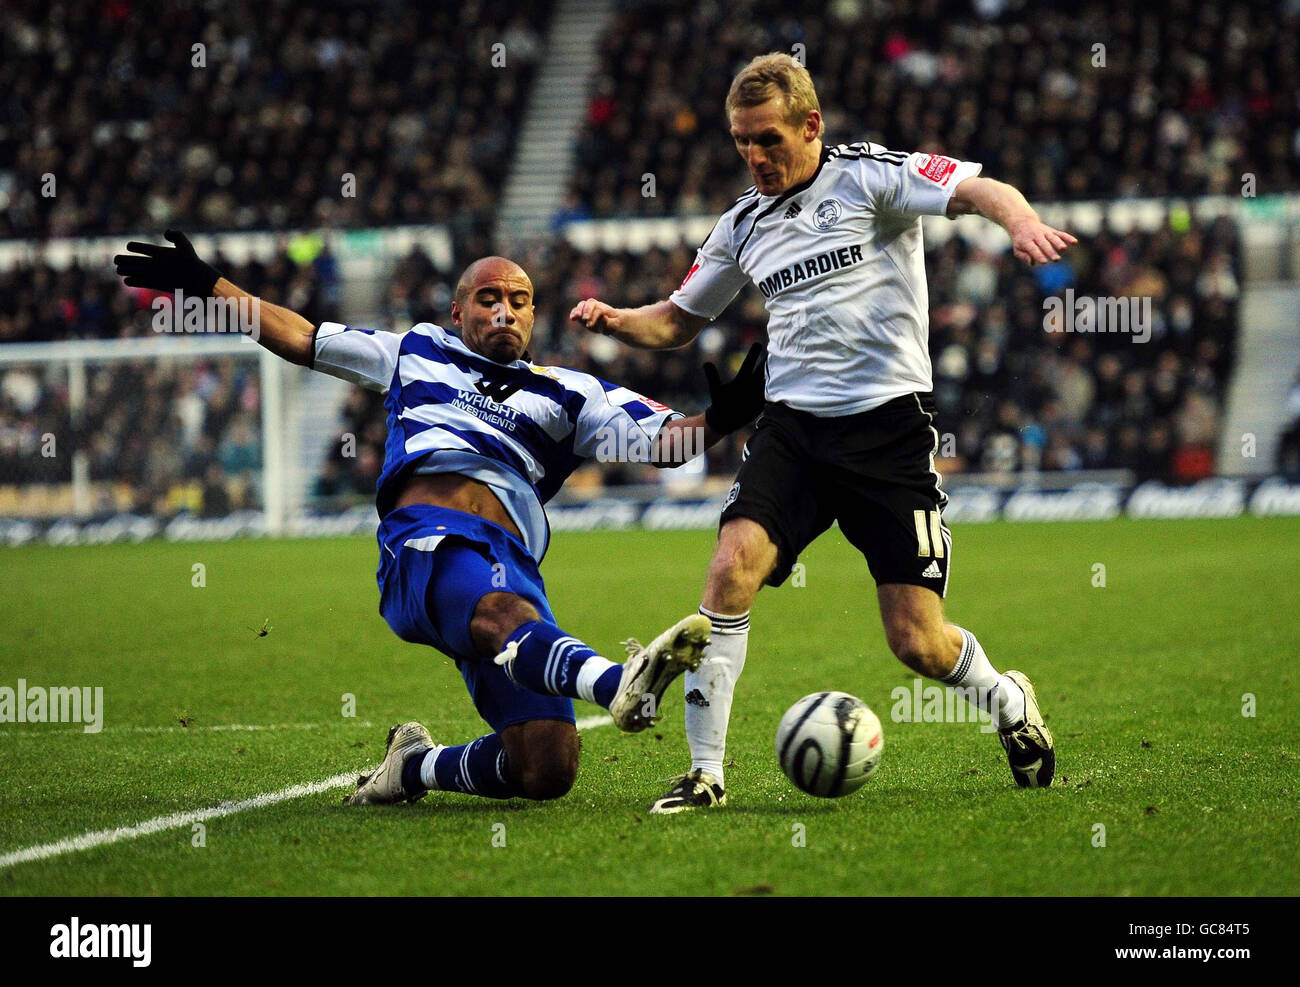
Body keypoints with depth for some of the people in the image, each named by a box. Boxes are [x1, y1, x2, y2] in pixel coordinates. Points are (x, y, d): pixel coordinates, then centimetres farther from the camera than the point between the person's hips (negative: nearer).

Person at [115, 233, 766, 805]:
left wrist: (719, 420, -7)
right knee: (510, 618, -39)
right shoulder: (417, 354, 31)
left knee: (546, 772, -13)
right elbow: (301, 338, 39)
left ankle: (415, 767, 14)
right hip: (425, 543, -3)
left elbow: (663, 441, 15)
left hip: (509, 563, 3)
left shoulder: (567, 396, 28)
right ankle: (620, 684, -70)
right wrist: (206, 286, 37)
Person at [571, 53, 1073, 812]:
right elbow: (676, 322, 24)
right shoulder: (744, 224, 14)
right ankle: (706, 773, -14)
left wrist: (1023, 223, -37)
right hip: (792, 422, 4)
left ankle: (1010, 703, 28)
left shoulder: (868, 175, -2)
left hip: (889, 421, -4)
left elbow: (981, 190, -14)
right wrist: (615, 321, 3)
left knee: (917, 642, -6)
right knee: (732, 568, -21)